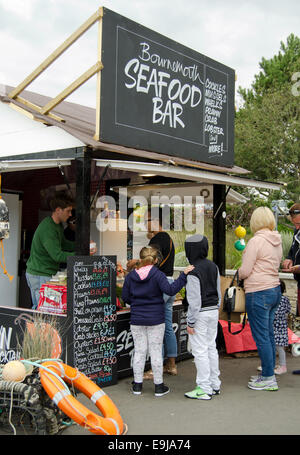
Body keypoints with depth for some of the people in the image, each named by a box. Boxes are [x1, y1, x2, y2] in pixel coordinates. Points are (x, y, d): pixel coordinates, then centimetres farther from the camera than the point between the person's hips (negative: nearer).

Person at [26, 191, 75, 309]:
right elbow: (57, 255, -26)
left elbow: (63, 244, 22)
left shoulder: (58, 225, 10)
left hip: (48, 273, 10)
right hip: (39, 276, -10)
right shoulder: (47, 228, -22)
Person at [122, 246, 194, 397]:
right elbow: (170, 290, -23)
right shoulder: (157, 275, -11)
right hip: (155, 320, -3)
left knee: (139, 351, 10)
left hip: (136, 320, 3)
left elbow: (125, 297, 5)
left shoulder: (130, 276, 1)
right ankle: (159, 386, 13)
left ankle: (137, 385, 16)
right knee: (156, 352, 5)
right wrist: (184, 275, -20)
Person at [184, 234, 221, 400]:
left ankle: (204, 388, 4)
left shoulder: (194, 272, -18)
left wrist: (190, 322, -13)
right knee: (211, 347, 16)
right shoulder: (213, 267, 6)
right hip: (214, 311, 8)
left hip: (200, 313, -8)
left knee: (200, 350, -1)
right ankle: (215, 384, 24)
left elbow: (194, 300, -19)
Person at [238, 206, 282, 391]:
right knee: (269, 334, 15)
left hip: (259, 293, -9)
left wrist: (239, 272, 8)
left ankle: (269, 378, 5)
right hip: (275, 290, 9)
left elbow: (245, 271, -15)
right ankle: (268, 374, 24)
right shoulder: (277, 241, 9)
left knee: (261, 337, -1)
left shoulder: (256, 241, -16)